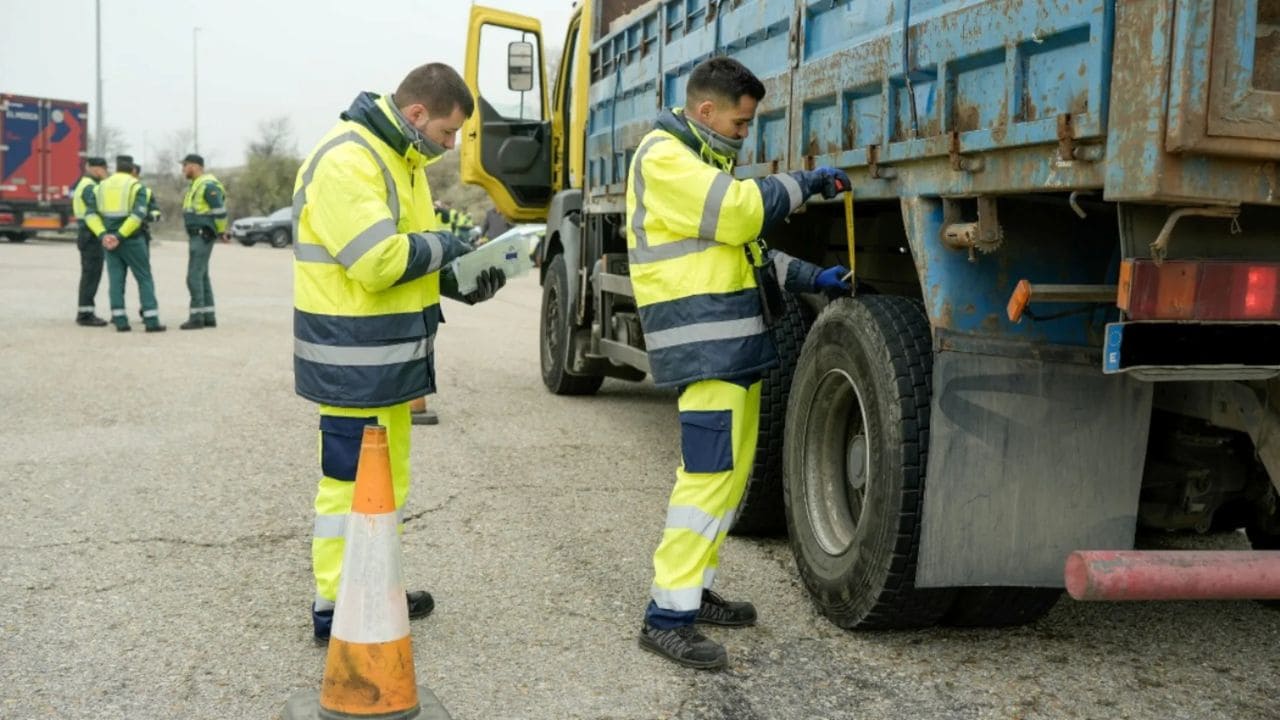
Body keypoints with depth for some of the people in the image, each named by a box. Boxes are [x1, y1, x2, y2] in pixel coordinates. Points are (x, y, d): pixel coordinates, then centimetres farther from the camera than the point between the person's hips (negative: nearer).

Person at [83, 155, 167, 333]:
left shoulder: (101, 186, 10)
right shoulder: (136, 186, -3)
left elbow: (90, 214, 0)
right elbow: (139, 214, -17)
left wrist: (103, 235, -9)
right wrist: (120, 236, -18)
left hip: (109, 240, 4)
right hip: (131, 239, -4)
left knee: (116, 279, 7)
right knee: (144, 278, 1)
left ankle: (120, 320, 2)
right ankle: (151, 321, -4)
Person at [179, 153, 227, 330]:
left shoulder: (208, 185, -15)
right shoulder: (197, 185, 18)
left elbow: (220, 210, -19)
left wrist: (221, 232, -8)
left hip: (203, 237, -10)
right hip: (196, 236, 10)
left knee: (194, 276, -11)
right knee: (202, 277, 10)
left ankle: (197, 317, -8)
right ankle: (209, 317, 13)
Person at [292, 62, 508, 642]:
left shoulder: (399, 158, 15)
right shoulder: (345, 160, -19)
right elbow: (378, 261, -28)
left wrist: (460, 278, 1)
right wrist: (443, 245, -12)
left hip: (391, 355, 10)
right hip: (352, 360, -10)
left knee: (387, 481, 18)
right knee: (349, 482, -1)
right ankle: (336, 609, 11)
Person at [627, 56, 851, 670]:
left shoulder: (703, 159, 24)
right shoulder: (663, 157, -9)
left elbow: (740, 245, 24)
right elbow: (738, 209, -20)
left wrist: (811, 278, 15)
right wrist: (805, 183, -7)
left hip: (734, 339, 11)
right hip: (704, 340, -11)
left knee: (731, 466, 12)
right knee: (710, 471, -14)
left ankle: (693, 590, 21)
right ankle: (666, 616, -10)